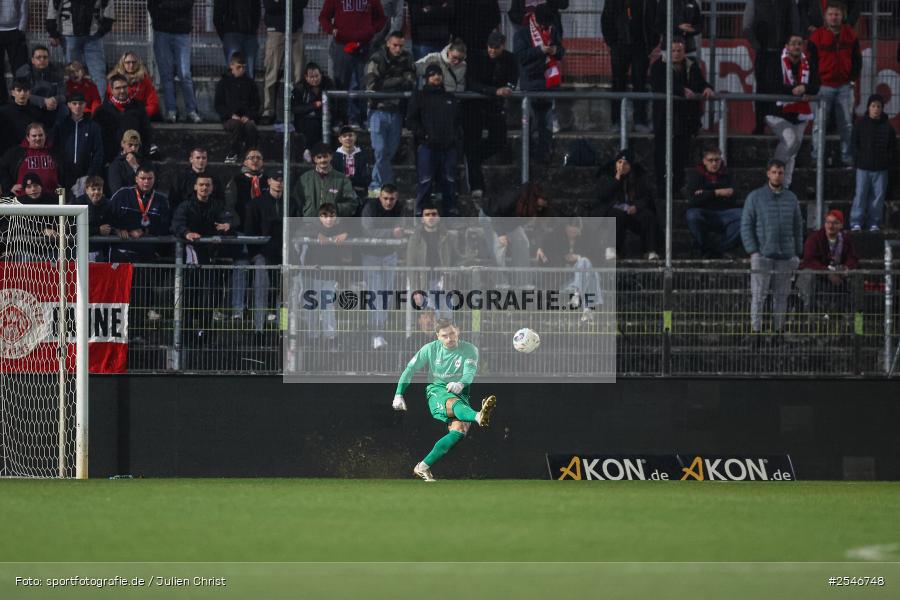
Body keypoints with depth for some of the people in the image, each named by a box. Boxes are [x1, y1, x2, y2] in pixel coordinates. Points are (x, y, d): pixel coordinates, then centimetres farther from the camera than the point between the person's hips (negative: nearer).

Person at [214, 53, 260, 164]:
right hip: (229, 118, -1)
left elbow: (256, 104, 12)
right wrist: (231, 115, -13)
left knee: (250, 126, -33)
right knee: (236, 124, -35)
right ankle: (233, 154, -19)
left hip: (247, 117, 1)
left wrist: (248, 116, -8)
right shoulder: (223, 83, 8)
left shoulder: (250, 83, 14)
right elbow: (219, 105, 4)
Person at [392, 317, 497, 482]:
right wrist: (398, 395, 0)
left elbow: (470, 372, -12)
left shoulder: (469, 350, 4)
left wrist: (460, 384, -35)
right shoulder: (430, 349, 8)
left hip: (460, 393, 1)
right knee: (453, 402, -39)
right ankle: (479, 417, -76)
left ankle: (423, 467, -26)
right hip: (436, 391, -1)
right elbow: (410, 370, 10)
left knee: (460, 429, -29)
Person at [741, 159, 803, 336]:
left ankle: (779, 330, 8)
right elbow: (746, 226, 0)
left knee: (781, 295, 4)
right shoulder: (755, 197, 2)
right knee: (758, 295, -8)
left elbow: (797, 227, 17)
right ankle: (755, 330, -9)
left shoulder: (791, 198, 13)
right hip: (762, 255, -3)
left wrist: (797, 253, 10)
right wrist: (753, 251, -9)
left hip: (786, 256, 3)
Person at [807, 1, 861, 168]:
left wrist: (853, 78, 5)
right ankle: (816, 157, 3)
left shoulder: (850, 35, 5)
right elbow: (811, 61, 0)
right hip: (824, 86, -3)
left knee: (846, 125, 5)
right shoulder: (817, 36, -4)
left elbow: (857, 59, 13)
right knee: (819, 124, -3)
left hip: (845, 86, 3)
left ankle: (847, 158, 12)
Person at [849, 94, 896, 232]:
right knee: (861, 195, -4)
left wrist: (891, 161, 1)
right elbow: (853, 144, 4)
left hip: (881, 169, 2)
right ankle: (856, 222, 2)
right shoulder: (861, 124, 0)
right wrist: (860, 157, -6)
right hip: (863, 167, -2)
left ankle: (874, 223, 11)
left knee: (878, 195, 3)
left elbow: (893, 147, 11)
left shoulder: (887, 126, 5)